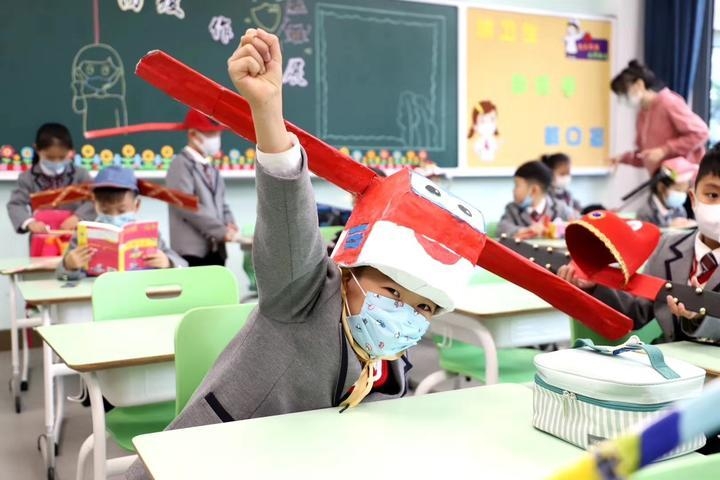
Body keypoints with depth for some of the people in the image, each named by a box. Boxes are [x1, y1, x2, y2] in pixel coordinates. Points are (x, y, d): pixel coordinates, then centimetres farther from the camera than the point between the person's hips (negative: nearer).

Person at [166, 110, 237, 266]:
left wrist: (229, 225, 0)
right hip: (192, 250, -8)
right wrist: (221, 231, -17)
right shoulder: (181, 165, -6)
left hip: (216, 250, 8)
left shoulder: (211, 168, 21)